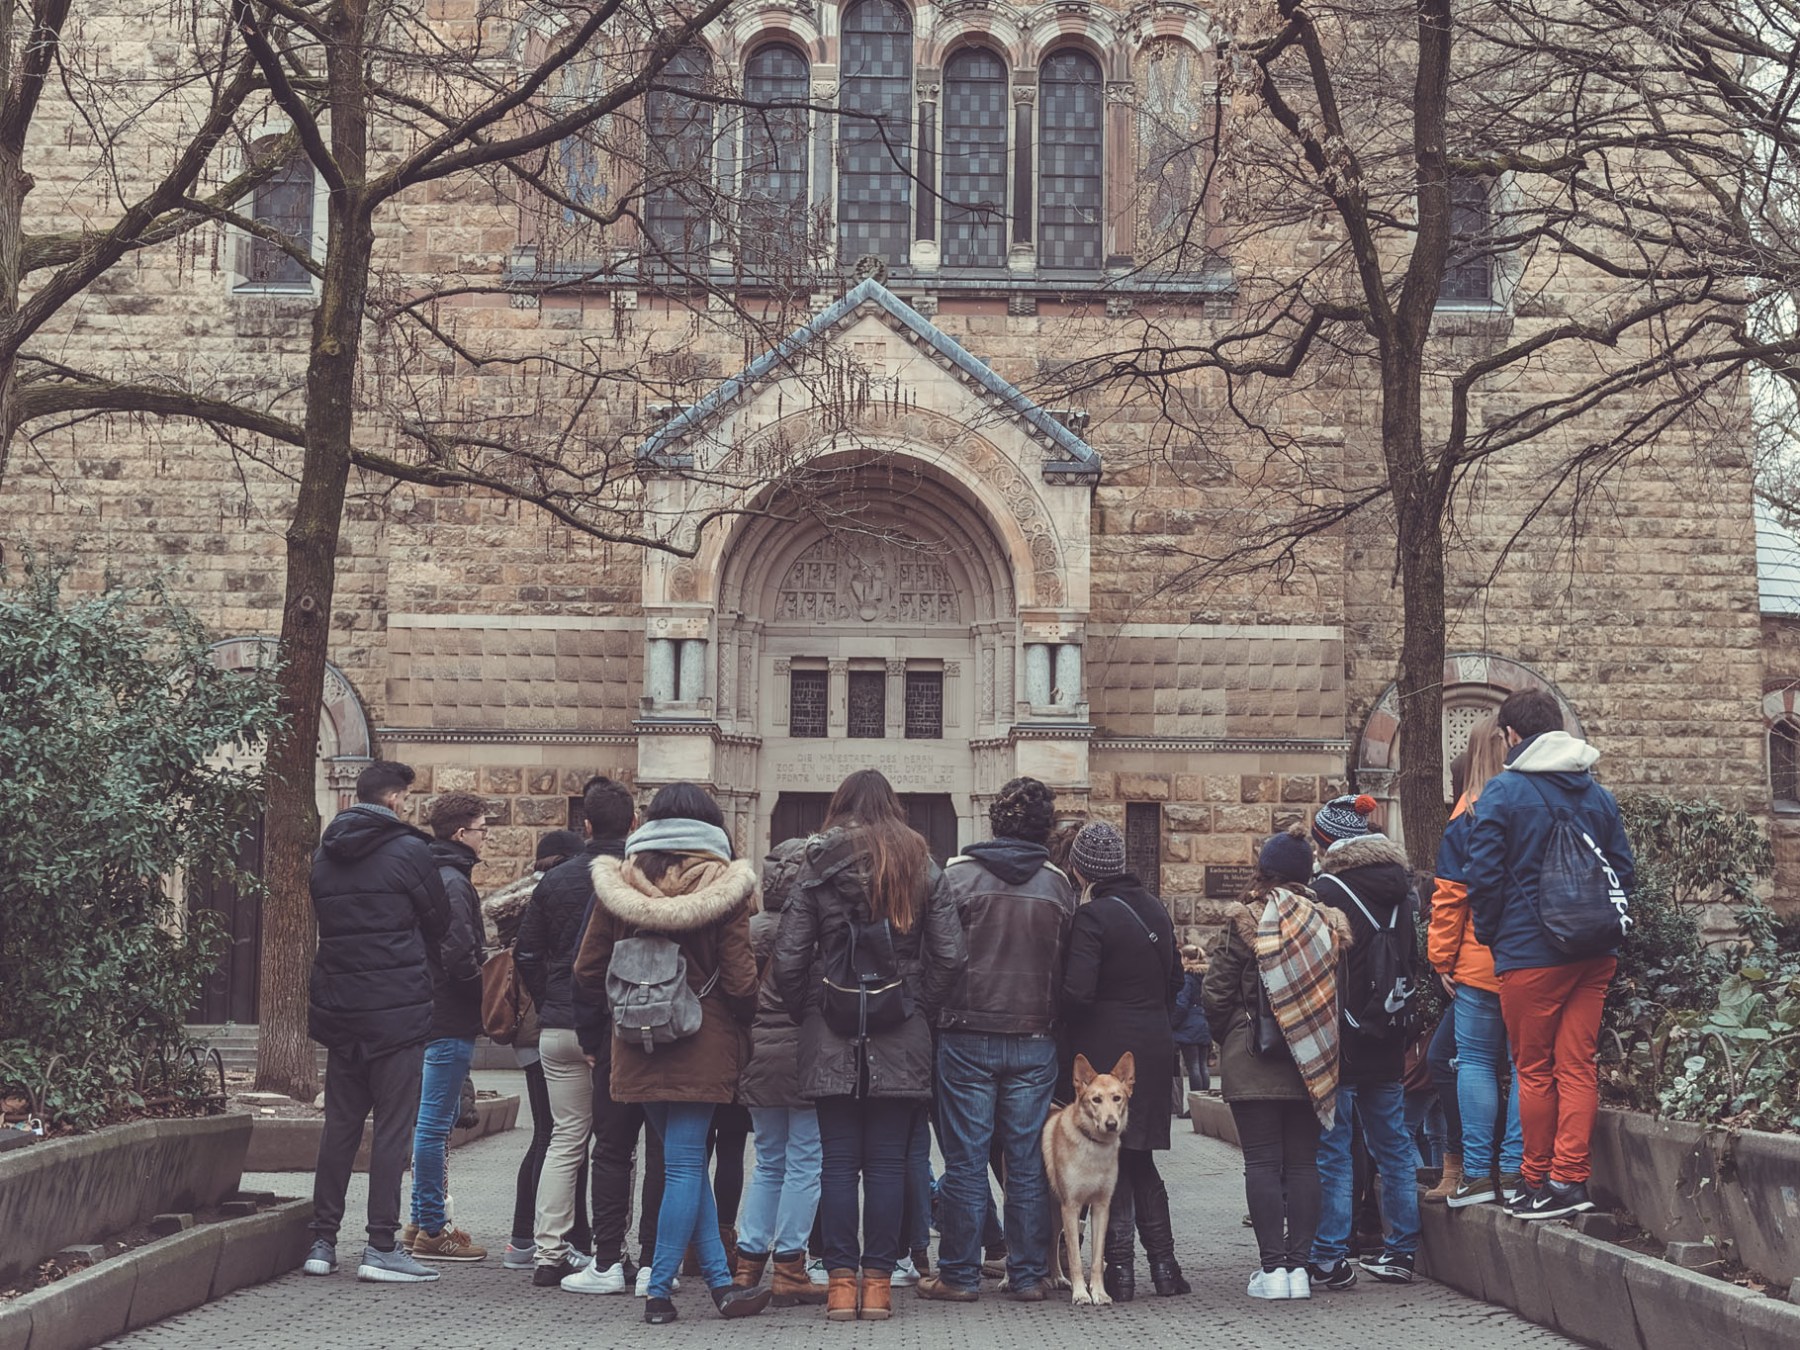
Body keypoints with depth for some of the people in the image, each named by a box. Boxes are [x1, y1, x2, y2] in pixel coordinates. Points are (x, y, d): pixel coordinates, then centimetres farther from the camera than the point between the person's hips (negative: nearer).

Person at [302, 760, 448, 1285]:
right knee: (392, 1127, -2)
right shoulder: (409, 851, -9)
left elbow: (324, 922, 15)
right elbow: (440, 922, 0)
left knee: (339, 1124, 12)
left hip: (338, 1006, 6)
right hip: (396, 1009, -6)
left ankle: (322, 1242, 15)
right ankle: (382, 1246, -2)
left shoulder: (324, 855, 10)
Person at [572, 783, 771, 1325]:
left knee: (685, 1162, 12)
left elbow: (588, 972, 5)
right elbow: (741, 981, -8)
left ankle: (720, 1281, 12)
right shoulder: (722, 889, -8)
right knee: (686, 1165, 2)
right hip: (702, 1046, -3)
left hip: (637, 1048, 3)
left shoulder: (618, 886, 1)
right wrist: (743, 1025, 11)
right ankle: (659, 1290, 2)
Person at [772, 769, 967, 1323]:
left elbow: (788, 957, -4)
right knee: (888, 1161, 5)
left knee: (839, 1161, 4)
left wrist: (805, 1013, 9)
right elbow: (950, 955, -2)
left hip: (831, 1038, -1)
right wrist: (921, 1008, 9)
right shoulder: (923, 866, 3)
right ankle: (878, 1279, 7)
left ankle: (841, 1279, 6)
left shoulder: (819, 865, 0)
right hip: (901, 1041, 1)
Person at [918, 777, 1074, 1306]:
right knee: (1028, 1162, 8)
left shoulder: (958, 874, -6)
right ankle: (1029, 1275, 12)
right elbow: (1069, 965, 6)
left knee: (965, 1161, 4)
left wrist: (937, 1015, 8)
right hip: (1035, 1039, 2)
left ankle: (959, 1275, 9)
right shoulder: (1059, 884, 2)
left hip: (968, 1036, -2)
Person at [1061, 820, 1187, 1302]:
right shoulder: (1155, 909, 9)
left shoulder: (1093, 915, -15)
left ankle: (1119, 1270, 2)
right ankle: (1164, 1265, 15)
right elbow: (1175, 978, 14)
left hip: (1104, 1048, -7)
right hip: (1154, 1046, 7)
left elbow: (1077, 992, -22)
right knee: (1140, 1160, 16)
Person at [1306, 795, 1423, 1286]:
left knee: (1331, 1149, -1)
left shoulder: (1327, 890, -14)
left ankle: (1330, 1258, 1)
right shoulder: (1399, 886, 7)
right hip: (1388, 1042, 7)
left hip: (1339, 1040, -6)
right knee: (1393, 1144, 14)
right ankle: (1400, 1251, 19)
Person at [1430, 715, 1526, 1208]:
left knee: (1476, 1060, 4)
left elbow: (1449, 896, -4)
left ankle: (1476, 1171, 3)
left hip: (1480, 962, -3)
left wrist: (1442, 959, 1)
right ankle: (1515, 1171, 7)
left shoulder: (1467, 815, -5)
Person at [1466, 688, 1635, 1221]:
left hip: (1529, 955, -5)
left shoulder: (1503, 792, -7)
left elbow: (1484, 875, -9)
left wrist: (1490, 936, 5)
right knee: (1578, 1066, 6)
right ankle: (1571, 1178, 2)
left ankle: (1539, 1181, 10)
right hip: (1595, 955, 5)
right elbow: (1624, 871, 12)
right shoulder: (1598, 794, 10)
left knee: (1534, 1069, 5)